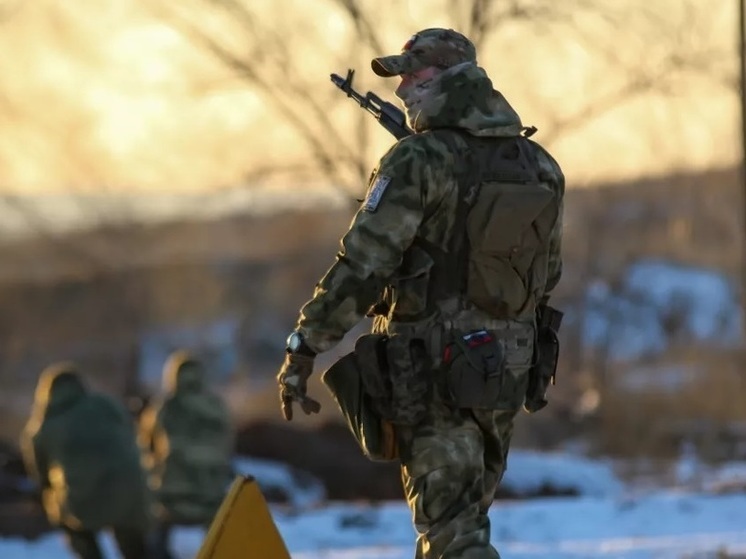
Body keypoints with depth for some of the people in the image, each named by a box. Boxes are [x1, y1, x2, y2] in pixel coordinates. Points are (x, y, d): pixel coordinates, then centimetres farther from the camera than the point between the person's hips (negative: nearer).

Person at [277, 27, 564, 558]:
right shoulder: (539, 165, 6)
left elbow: (361, 266, -18)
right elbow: (546, 275, 14)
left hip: (435, 369, -6)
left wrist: (303, 349, -14)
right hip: (509, 366, 7)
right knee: (465, 516, 18)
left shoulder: (420, 162, -15)